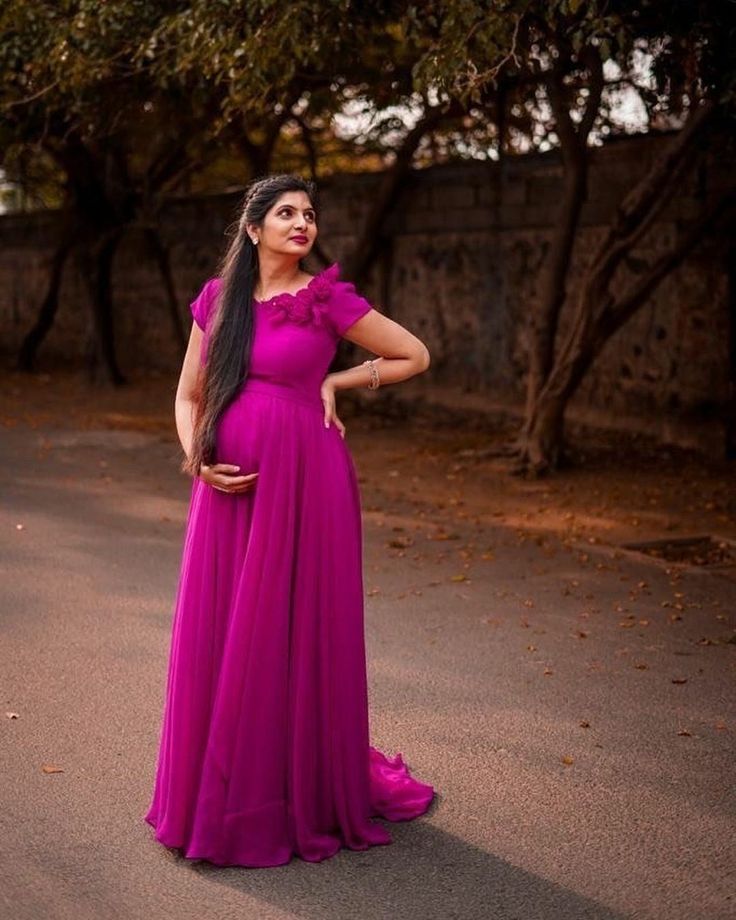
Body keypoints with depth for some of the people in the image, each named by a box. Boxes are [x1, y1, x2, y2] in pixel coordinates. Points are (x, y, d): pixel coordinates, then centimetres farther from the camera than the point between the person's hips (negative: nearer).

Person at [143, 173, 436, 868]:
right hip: (230, 486, 4)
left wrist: (333, 382, 0)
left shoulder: (327, 299, -3)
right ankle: (221, 792, 23)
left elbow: (415, 356, 4)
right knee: (219, 635, 7)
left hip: (302, 483, -4)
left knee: (294, 635, 3)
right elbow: (188, 394, 13)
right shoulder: (218, 297, 8)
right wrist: (197, 460, -3)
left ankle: (302, 795, 20)